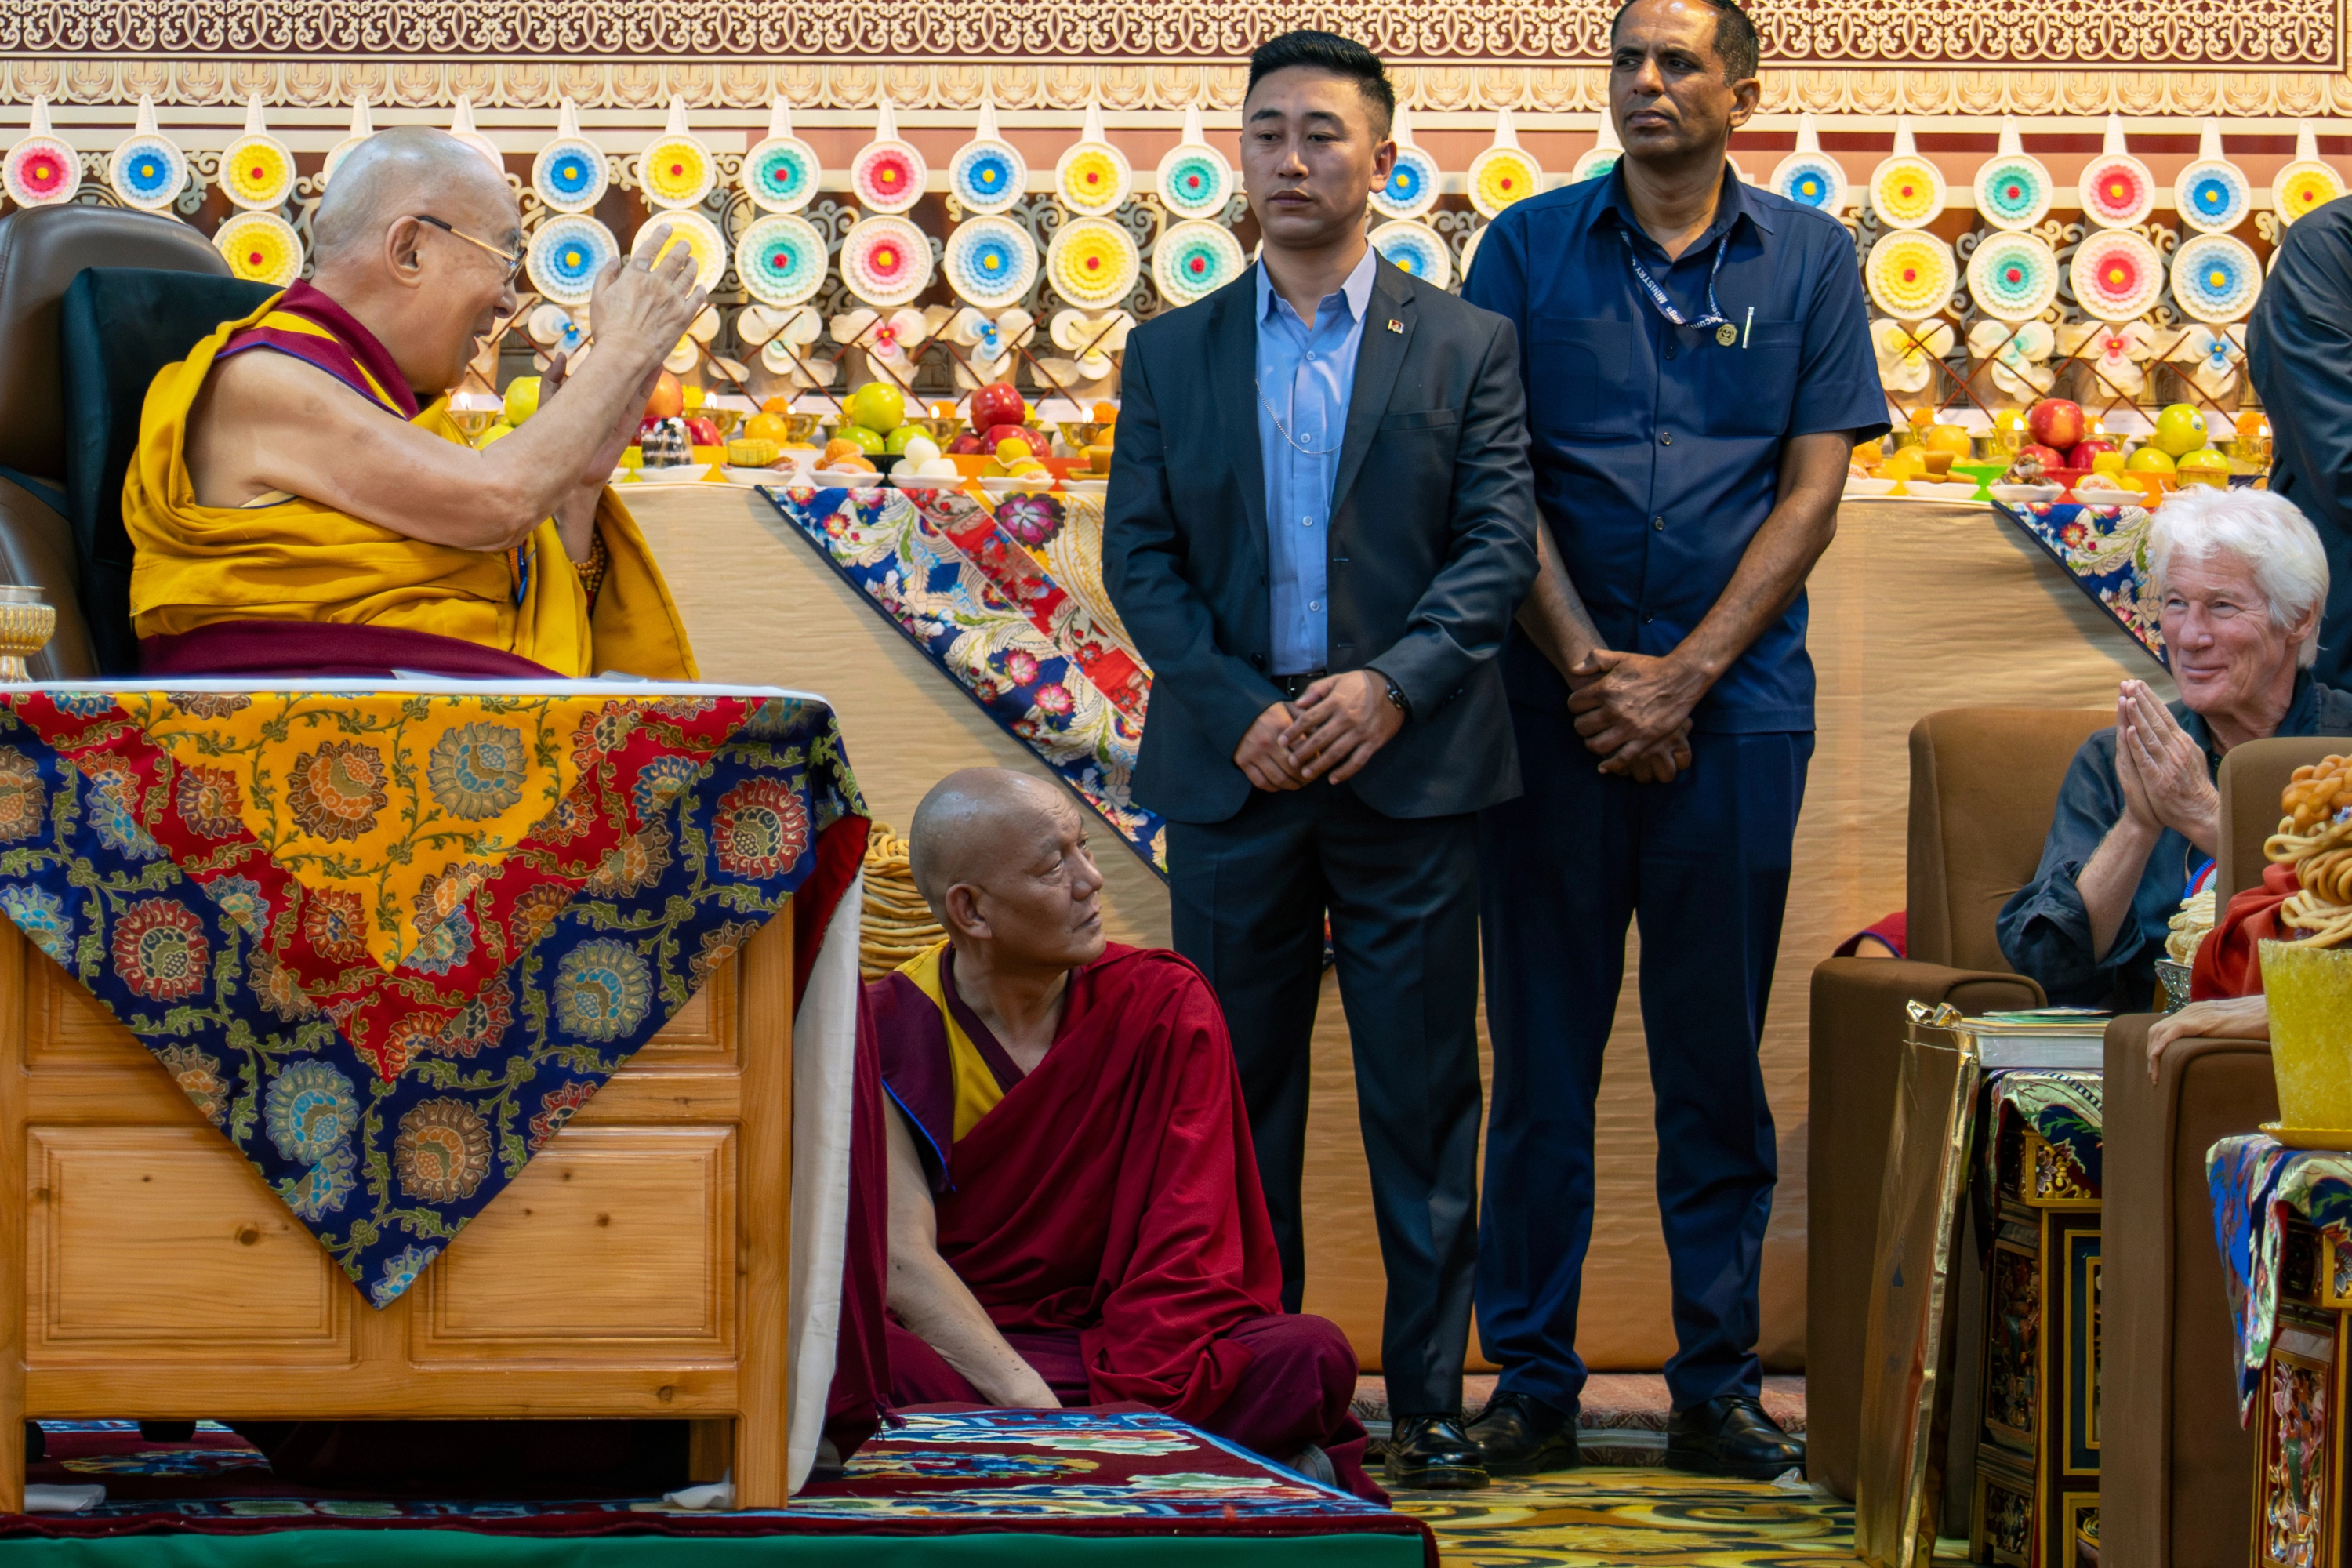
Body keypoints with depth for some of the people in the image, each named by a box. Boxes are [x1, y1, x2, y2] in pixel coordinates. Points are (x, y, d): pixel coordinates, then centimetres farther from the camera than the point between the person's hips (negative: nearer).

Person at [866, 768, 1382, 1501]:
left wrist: (1128, 1407, -22)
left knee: (1313, 1358, -27)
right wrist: (1038, 1409, -27)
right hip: (953, 1356, -1)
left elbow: (1186, 1246, -5)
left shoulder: (1165, 1006, 3)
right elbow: (901, 1257, -12)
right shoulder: (888, 1030, -1)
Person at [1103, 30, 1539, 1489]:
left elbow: (1502, 543, -1)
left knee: (1424, 1096, 0)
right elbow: (1139, 553, 4)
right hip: (1232, 768, 2)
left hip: (1409, 767, -2)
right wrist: (1240, 710, -9)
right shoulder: (1172, 353, 10)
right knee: (1238, 1095, 5)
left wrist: (1392, 683, -15)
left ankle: (1431, 1397, 5)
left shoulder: (1466, 346, 5)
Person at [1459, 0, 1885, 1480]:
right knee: (1543, 1048, 2)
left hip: (1736, 704, 0)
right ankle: (1532, 1384, 8)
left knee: (1718, 1057, 4)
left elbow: (1811, 493, 0)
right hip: (1556, 697, 0)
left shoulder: (1809, 261, 6)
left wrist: (1682, 676, -8)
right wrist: (1588, 665, -9)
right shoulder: (1529, 247, 5)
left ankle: (1720, 1387, 10)